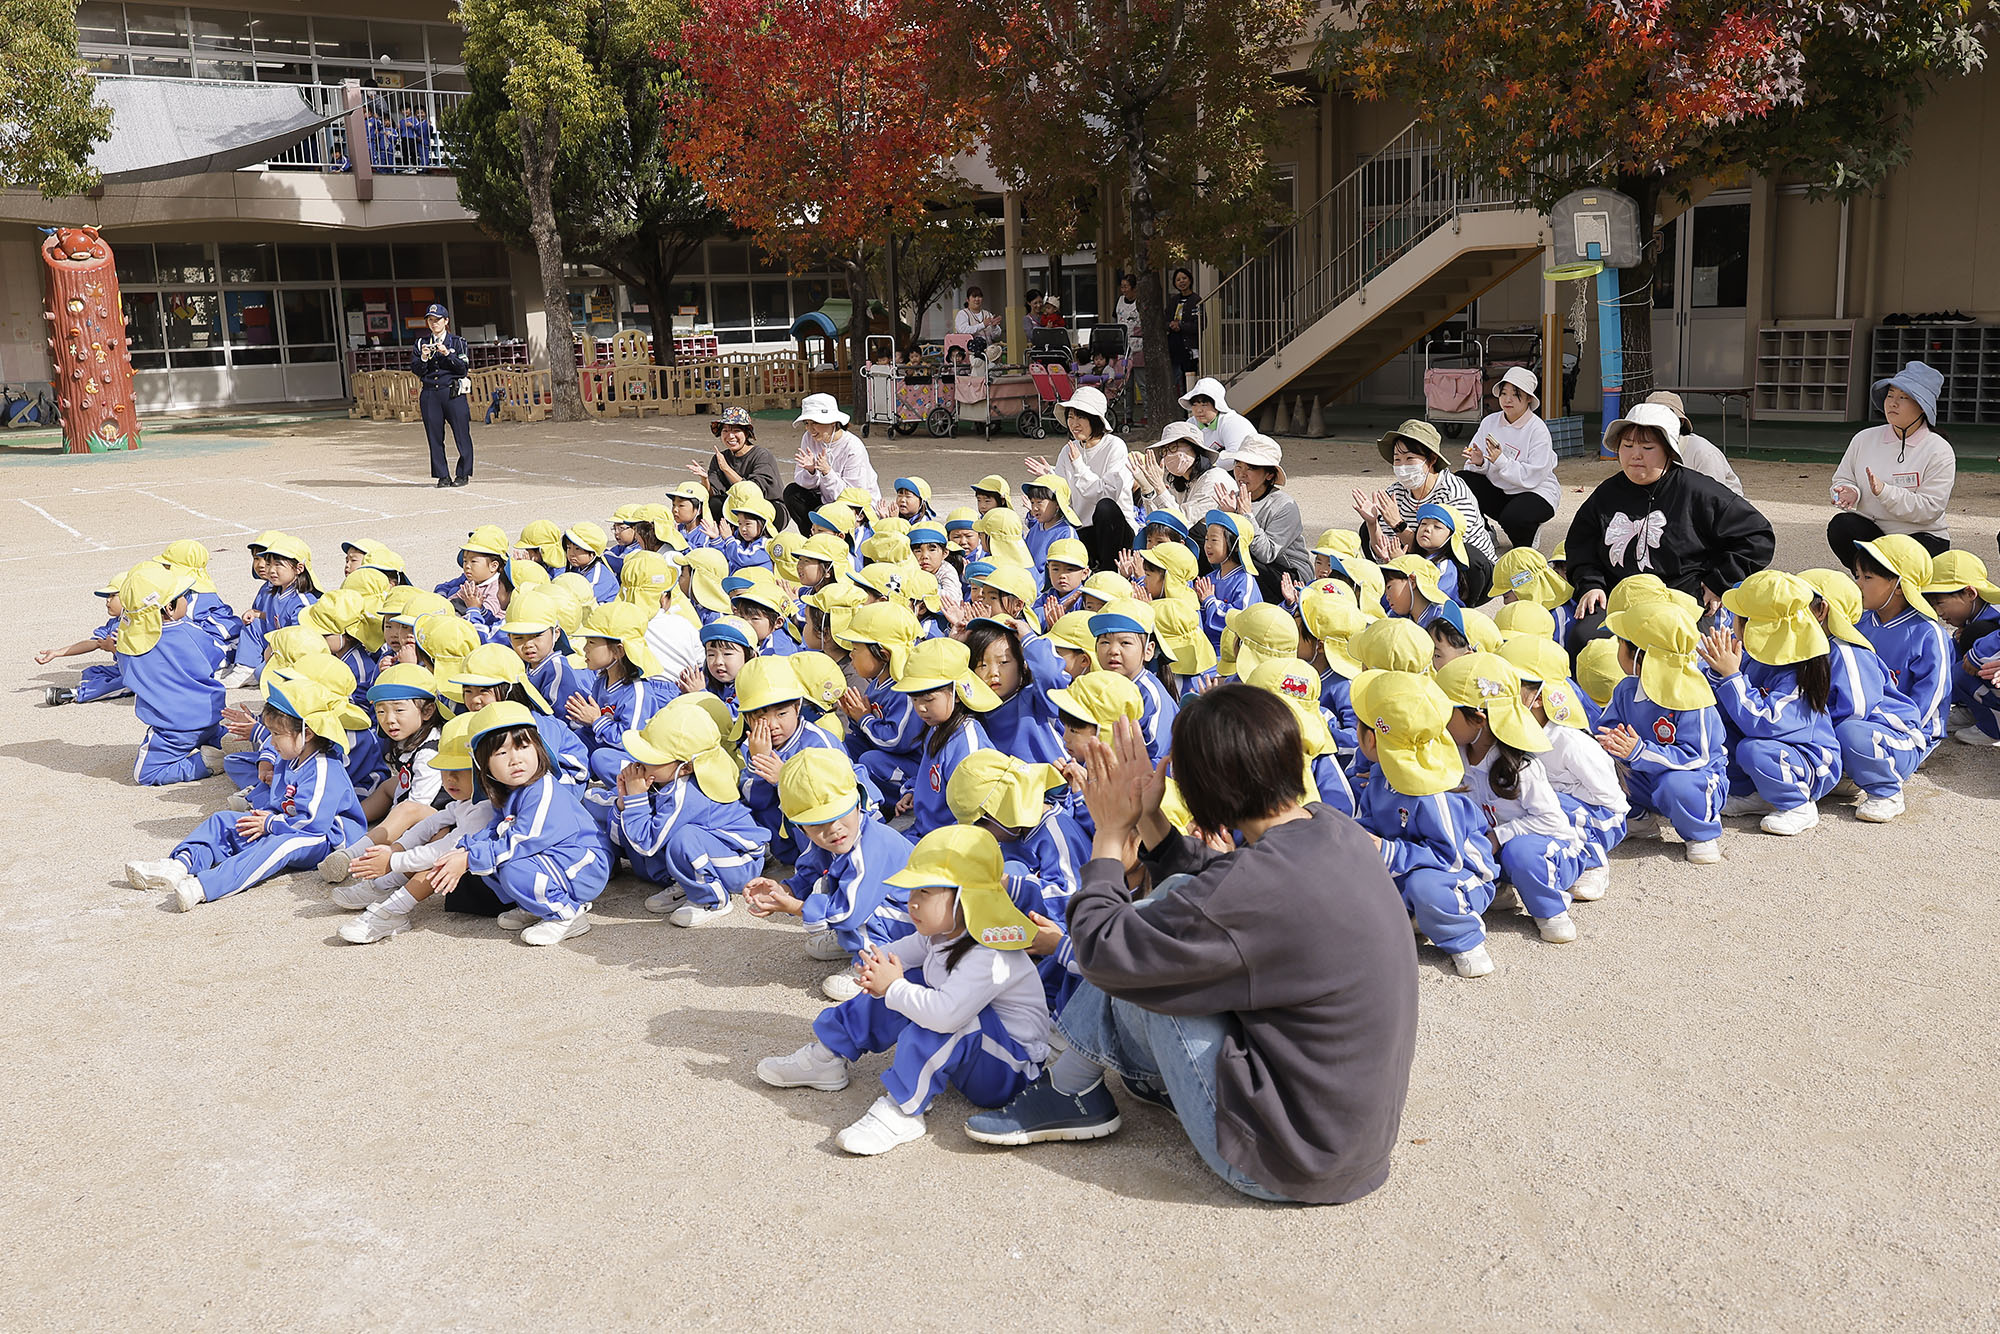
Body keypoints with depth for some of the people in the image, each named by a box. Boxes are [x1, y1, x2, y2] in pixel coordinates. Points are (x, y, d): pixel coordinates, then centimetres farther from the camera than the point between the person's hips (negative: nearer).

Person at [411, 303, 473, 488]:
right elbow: (416, 371, 7)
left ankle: (463, 474, 5)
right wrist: (423, 358, -10)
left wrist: (447, 354, -14)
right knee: (435, 437, 2)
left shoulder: (457, 342, 6)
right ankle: (443, 475, 9)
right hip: (430, 394, 3)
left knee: (461, 435, -6)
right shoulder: (421, 344, 14)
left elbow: (464, 368, -3)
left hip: (453, 393, -3)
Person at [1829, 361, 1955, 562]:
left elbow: (1929, 509, -13)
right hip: (1869, 531, 3)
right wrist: (1850, 492, -12)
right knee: (1840, 525, -30)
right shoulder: (1864, 439, 6)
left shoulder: (1939, 451, -6)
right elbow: (1842, 479, 13)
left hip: (1921, 537, -3)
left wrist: (1885, 492, -26)